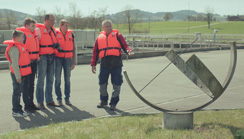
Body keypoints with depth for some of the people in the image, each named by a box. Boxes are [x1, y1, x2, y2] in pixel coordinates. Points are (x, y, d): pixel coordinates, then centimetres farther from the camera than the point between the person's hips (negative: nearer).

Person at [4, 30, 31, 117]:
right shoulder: (14, 48, -18)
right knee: (17, 92, -2)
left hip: (22, 74, 10)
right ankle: (15, 111, 6)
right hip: (17, 74, -10)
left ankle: (18, 109, 25)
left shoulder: (20, 46, 13)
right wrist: (18, 77, -21)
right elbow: (14, 64, -21)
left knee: (19, 92, 15)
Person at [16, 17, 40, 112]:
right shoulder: (23, 34, -12)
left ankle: (31, 103, 23)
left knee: (31, 84, 14)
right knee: (26, 85, -1)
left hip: (34, 62, 8)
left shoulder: (34, 33, 14)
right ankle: (27, 105, 5)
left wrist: (37, 57, 16)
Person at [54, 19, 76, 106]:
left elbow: (73, 49, 10)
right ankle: (59, 99, 9)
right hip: (58, 59, -2)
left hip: (68, 59, 2)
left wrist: (73, 62, 6)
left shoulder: (71, 34, 6)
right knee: (58, 80, 0)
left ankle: (67, 98, 14)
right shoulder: (56, 33, -2)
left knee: (67, 80, 5)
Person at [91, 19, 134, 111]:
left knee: (116, 84, -1)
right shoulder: (99, 37, 16)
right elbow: (95, 52, 17)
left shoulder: (117, 35, 9)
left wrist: (128, 51, -22)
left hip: (116, 64, -2)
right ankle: (103, 101, 28)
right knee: (102, 83, 7)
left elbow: (124, 45, 0)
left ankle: (113, 103, 12)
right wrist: (93, 64, 12)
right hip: (104, 64, 2)